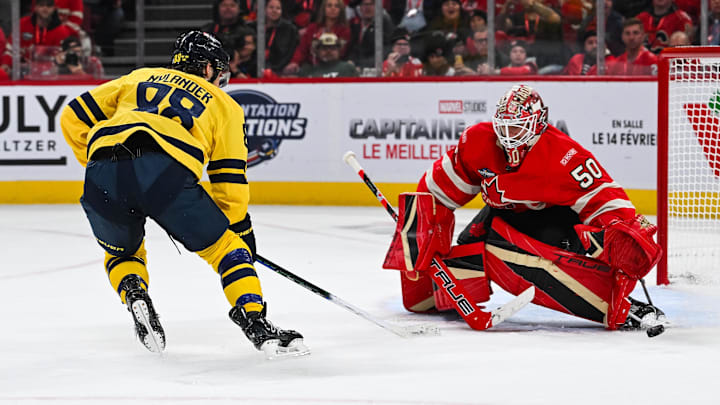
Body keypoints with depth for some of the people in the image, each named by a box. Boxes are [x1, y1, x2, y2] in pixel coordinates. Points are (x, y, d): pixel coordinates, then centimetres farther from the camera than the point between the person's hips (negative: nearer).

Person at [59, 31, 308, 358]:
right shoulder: (223, 104, 28)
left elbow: (74, 117, 29)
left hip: (102, 175, 3)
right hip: (166, 171, -3)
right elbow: (229, 182, 22)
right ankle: (256, 324, 1)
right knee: (225, 246, 16)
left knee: (121, 251, 32)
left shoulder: (139, 78, 35)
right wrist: (241, 230, 34)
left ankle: (134, 294, 4)